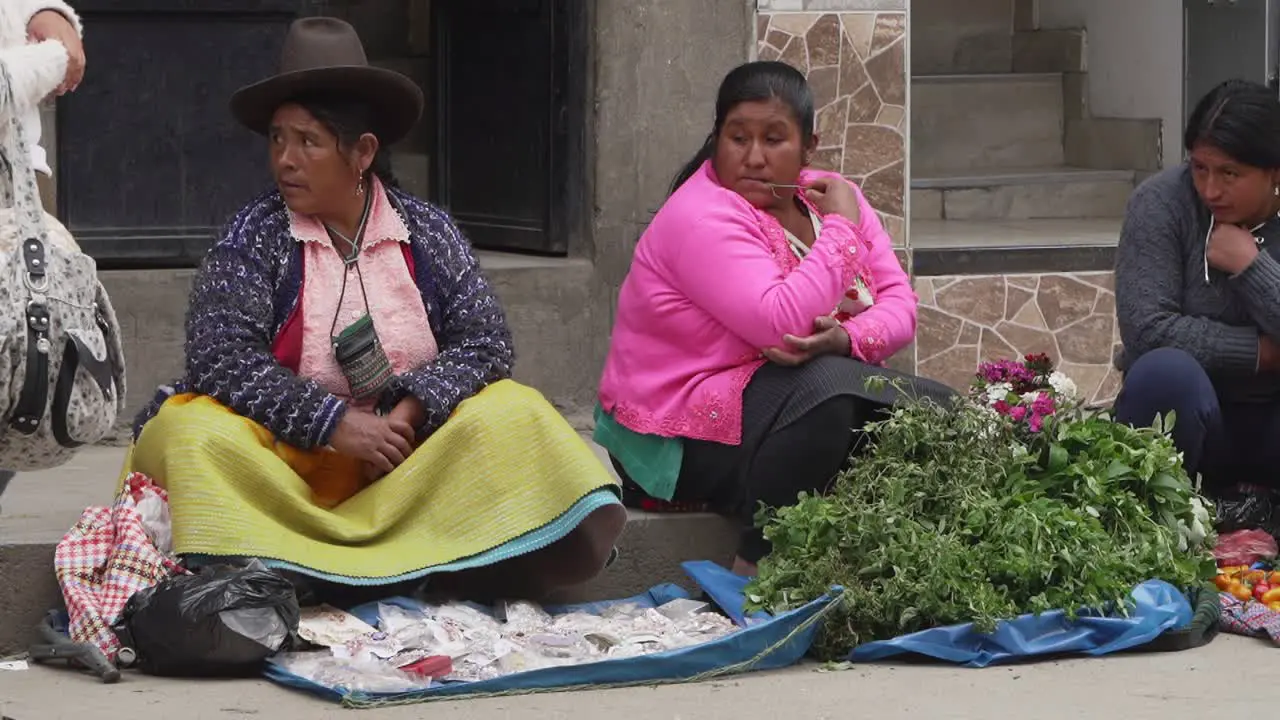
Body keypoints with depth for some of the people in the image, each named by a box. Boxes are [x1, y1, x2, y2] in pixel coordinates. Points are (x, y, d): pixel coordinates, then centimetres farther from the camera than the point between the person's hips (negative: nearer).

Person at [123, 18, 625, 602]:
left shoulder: (427, 232, 4)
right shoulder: (254, 238, -3)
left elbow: (483, 340, -2)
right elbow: (221, 357, -14)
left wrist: (410, 412, -19)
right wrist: (334, 425, -21)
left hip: (410, 449, 2)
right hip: (288, 455, -2)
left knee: (510, 415, -19)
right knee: (193, 432, -31)